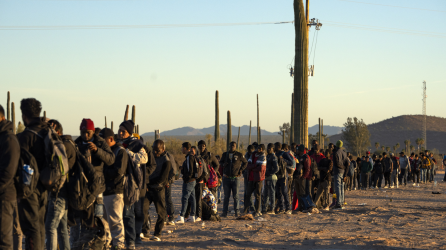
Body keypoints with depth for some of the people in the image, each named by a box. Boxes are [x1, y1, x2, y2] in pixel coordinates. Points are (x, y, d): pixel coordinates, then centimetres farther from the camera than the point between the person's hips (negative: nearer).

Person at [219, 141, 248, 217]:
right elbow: (221, 162, 21)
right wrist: (223, 165, -1)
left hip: (235, 178, -2)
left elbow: (245, 162, 14)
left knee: (235, 196, 0)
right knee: (226, 196, 5)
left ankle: (237, 211, 7)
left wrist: (241, 170, 3)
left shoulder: (239, 155, 1)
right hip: (226, 178, 2)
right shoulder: (225, 154, 7)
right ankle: (225, 212, 8)